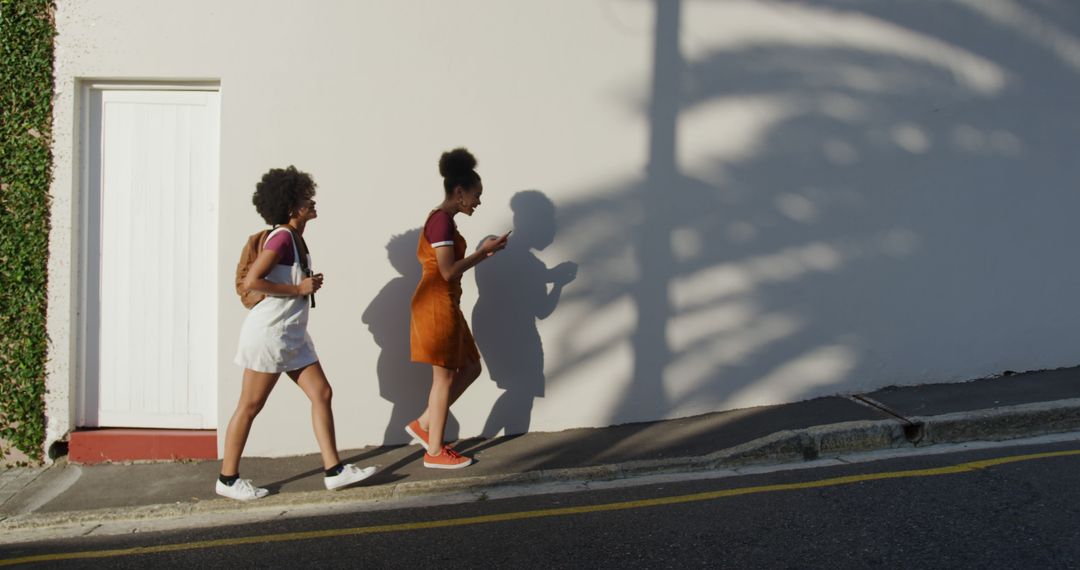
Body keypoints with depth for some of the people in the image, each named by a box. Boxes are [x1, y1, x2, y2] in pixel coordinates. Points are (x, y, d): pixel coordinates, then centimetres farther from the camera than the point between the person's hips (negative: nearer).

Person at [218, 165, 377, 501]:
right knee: (250, 405, 1)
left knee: (322, 394, 6)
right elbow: (250, 281, -24)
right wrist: (298, 289, -18)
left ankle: (334, 470, 10)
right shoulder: (282, 237, -17)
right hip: (268, 332, -9)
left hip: (293, 335, 9)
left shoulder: (296, 239, 11)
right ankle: (227, 479, 13)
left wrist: (309, 284, 5)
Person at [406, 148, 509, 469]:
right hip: (437, 305, -10)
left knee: (470, 367, 14)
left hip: (444, 305, 10)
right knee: (445, 377, -2)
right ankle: (435, 452, 7)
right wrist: (483, 252, -12)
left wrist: (483, 253, 11)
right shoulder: (441, 220, -14)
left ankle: (423, 425, 18)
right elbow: (448, 271, -20)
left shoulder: (443, 220, 16)